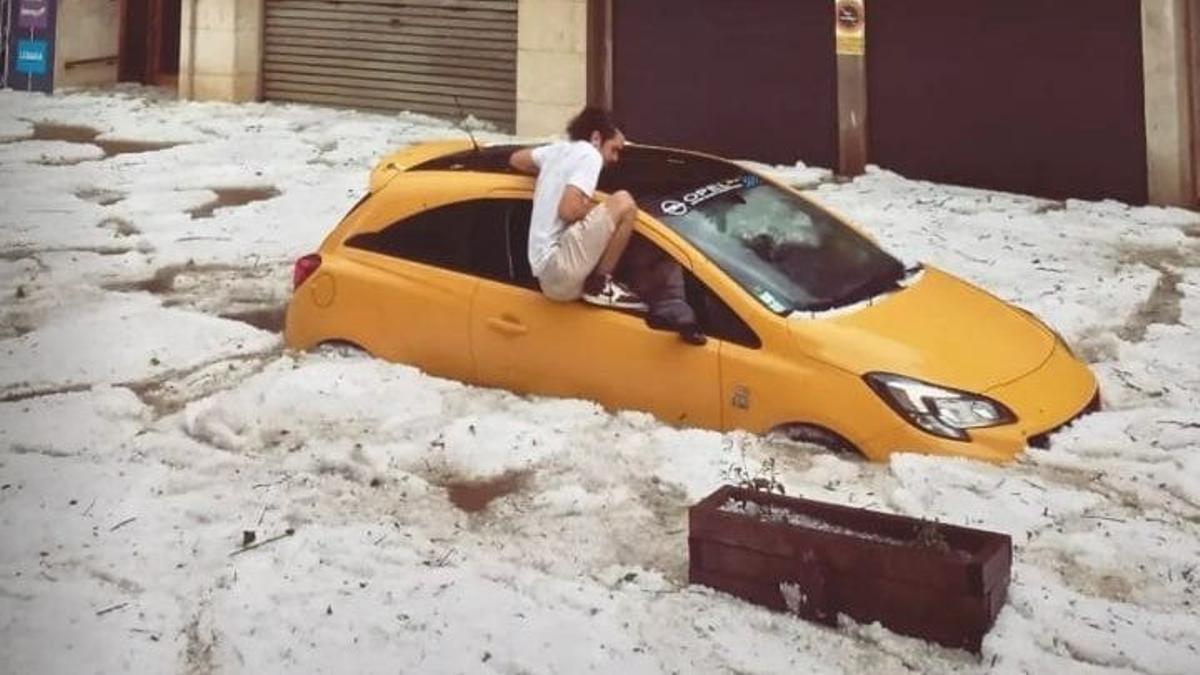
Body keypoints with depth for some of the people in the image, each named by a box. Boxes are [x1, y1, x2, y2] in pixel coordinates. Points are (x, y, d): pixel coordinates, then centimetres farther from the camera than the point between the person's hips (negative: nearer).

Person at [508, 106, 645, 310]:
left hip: (548, 274, 10)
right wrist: (604, 212, 0)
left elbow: (516, 159, 36)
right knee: (623, 203, -16)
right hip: (559, 267, -10)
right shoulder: (589, 155, -5)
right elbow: (569, 210, -18)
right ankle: (600, 284, -7)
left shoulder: (559, 149, 20)